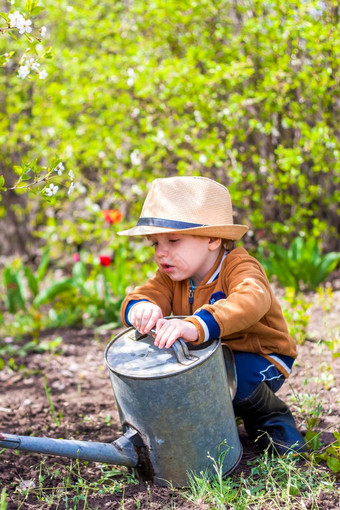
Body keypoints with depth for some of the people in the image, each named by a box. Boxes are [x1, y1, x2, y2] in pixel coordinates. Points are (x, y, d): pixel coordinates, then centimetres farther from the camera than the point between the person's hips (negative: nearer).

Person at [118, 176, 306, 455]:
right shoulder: (172, 276, -3)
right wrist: (141, 309, -48)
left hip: (259, 359, -6)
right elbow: (147, 293, -20)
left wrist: (195, 326, -67)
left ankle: (272, 419, -3)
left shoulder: (239, 267, -27)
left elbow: (251, 301, -49)